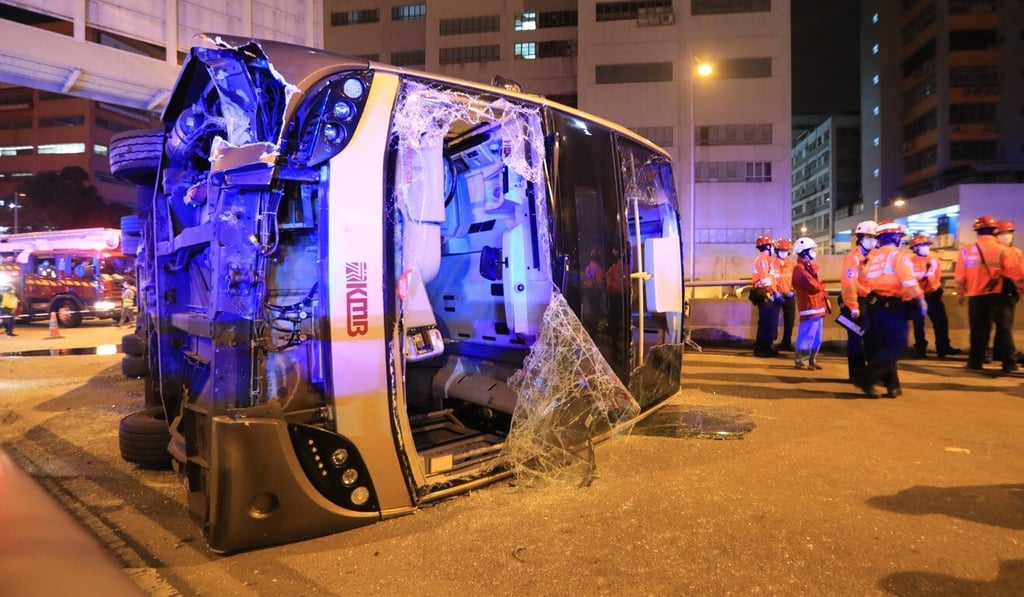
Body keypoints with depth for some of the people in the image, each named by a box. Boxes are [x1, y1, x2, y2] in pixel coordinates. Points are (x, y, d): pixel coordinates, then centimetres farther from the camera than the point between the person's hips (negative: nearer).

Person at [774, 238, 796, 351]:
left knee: (790, 320, 10)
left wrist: (792, 290, -7)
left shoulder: (792, 264, 7)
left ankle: (786, 343, 22)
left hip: (789, 296, 5)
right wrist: (775, 293, -17)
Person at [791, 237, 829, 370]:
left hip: (817, 307, 10)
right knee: (807, 336, -6)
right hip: (809, 307, -10)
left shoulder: (808, 266, 18)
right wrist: (822, 285, -3)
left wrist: (824, 295, 5)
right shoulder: (800, 269, -16)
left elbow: (817, 285, 18)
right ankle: (801, 362, 0)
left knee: (816, 338, 15)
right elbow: (815, 286, -23)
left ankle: (811, 360, 22)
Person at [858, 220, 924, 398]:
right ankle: (867, 380, -12)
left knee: (883, 346, 12)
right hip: (893, 306, -7)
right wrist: (921, 299, -11)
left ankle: (893, 385, 15)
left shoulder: (873, 256, 14)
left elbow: (865, 278, 13)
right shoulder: (899, 254, -6)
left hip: (874, 305, 7)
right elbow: (909, 281, -15)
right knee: (896, 346, -3)